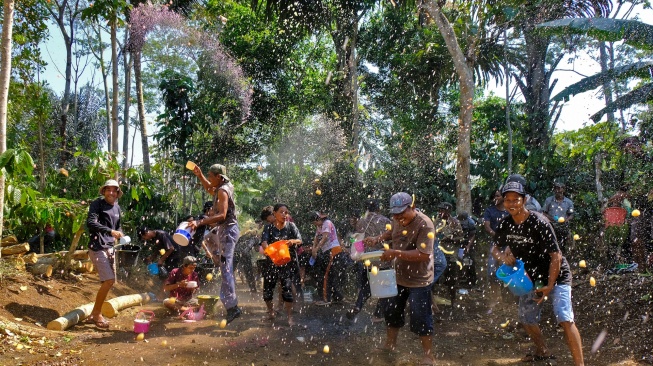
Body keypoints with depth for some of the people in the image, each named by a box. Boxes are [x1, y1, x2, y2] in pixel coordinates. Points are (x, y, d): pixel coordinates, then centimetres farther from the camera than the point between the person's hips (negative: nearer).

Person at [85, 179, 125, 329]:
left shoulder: (117, 208, 16)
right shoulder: (97, 204, -6)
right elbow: (91, 223, -20)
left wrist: (120, 235, 4)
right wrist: (110, 231, -29)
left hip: (110, 248, 8)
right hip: (98, 247, -8)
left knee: (110, 281, 10)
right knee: (108, 280, -13)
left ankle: (94, 313, 23)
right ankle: (97, 314, 2)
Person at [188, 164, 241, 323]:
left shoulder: (222, 191, -19)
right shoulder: (224, 186, 9)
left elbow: (222, 215, -31)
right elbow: (210, 189, 31)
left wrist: (199, 222, -36)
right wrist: (200, 176, 18)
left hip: (227, 230, -11)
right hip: (223, 228, 11)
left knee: (226, 269, -13)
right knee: (209, 239, 39)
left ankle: (232, 307, -15)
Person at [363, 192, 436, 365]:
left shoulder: (424, 225, -26)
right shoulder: (397, 219, -3)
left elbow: (424, 254, -32)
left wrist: (396, 253, -34)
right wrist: (377, 239, 1)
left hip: (418, 280, -7)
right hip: (398, 276, 8)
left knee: (420, 318, -1)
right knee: (392, 312, 20)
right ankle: (390, 344, 40)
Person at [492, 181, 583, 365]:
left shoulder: (539, 223, -25)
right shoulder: (505, 225, -6)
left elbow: (556, 256, -23)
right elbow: (495, 248, 8)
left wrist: (549, 286, -24)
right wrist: (503, 257, -15)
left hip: (556, 276, -7)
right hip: (531, 278, 7)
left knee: (565, 320, -21)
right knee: (526, 319, 17)